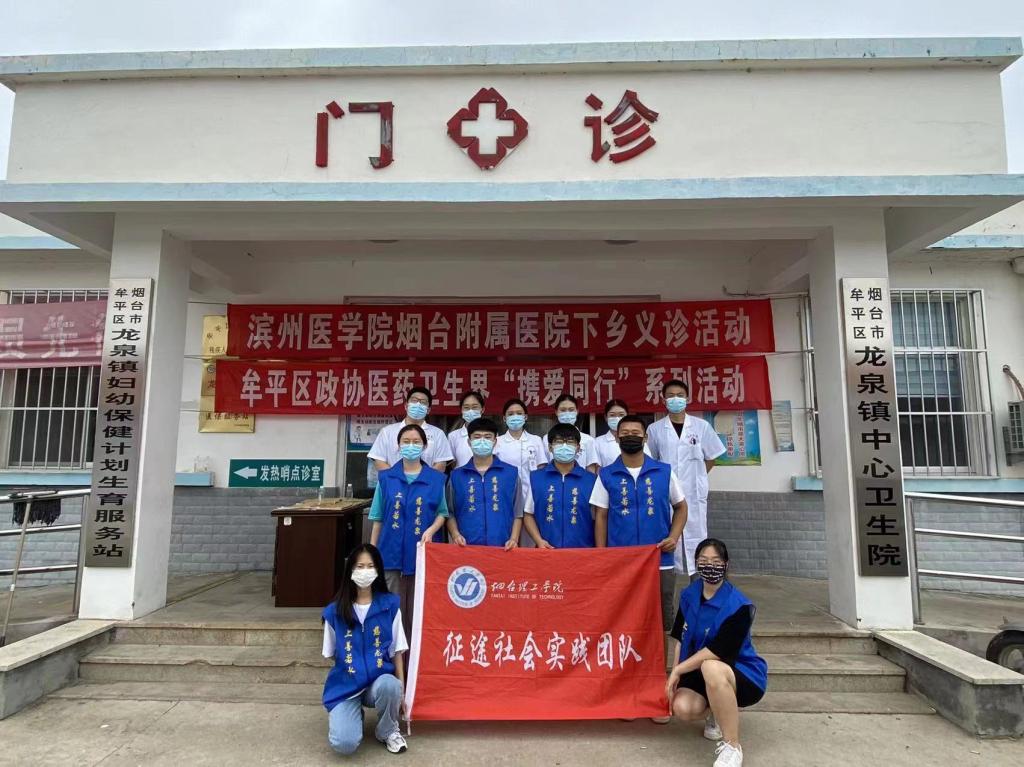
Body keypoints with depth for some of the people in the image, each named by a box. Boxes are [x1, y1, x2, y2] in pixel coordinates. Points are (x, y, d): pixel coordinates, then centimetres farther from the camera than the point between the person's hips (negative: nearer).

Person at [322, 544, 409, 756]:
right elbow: (332, 654, 10)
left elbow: (397, 652, 0)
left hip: (379, 681, 0)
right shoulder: (334, 611, 0)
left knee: (390, 685, -36)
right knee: (344, 744, -23)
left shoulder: (390, 605, -2)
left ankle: (388, 731, -2)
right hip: (346, 685, 0)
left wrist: (401, 689, -6)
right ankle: (354, 714, 15)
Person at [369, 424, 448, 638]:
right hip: (392, 552, 1)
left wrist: (431, 530, -13)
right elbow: (378, 518, 7)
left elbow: (442, 513, 6)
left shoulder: (437, 479, 2)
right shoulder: (386, 478, 4)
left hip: (423, 553, 0)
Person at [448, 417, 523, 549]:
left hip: (502, 548, 0)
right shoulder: (456, 475, 7)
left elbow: (518, 513, 6)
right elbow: (450, 513, 7)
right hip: (467, 548, 1)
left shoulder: (511, 473, 4)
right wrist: (455, 535, -8)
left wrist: (514, 539, -6)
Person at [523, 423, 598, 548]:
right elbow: (528, 514, 6)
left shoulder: (591, 480, 0)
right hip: (547, 551, 0)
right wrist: (539, 541, -7)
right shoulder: (535, 477, 2)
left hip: (582, 551, 0)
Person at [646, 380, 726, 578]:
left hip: (694, 495, 0)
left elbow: (711, 458, 11)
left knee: (695, 543, 5)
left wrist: (695, 477, 6)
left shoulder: (701, 426, 1)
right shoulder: (655, 429, 1)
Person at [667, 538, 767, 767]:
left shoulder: (739, 606, -22)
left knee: (710, 667, -38)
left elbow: (717, 652, -25)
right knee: (682, 708, -23)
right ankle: (717, 712, 14)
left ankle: (732, 747, -21)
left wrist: (678, 670, -19)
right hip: (699, 673, 6)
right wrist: (674, 678, -6)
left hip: (744, 676, -5)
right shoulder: (689, 595, -2)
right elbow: (682, 640, 3)